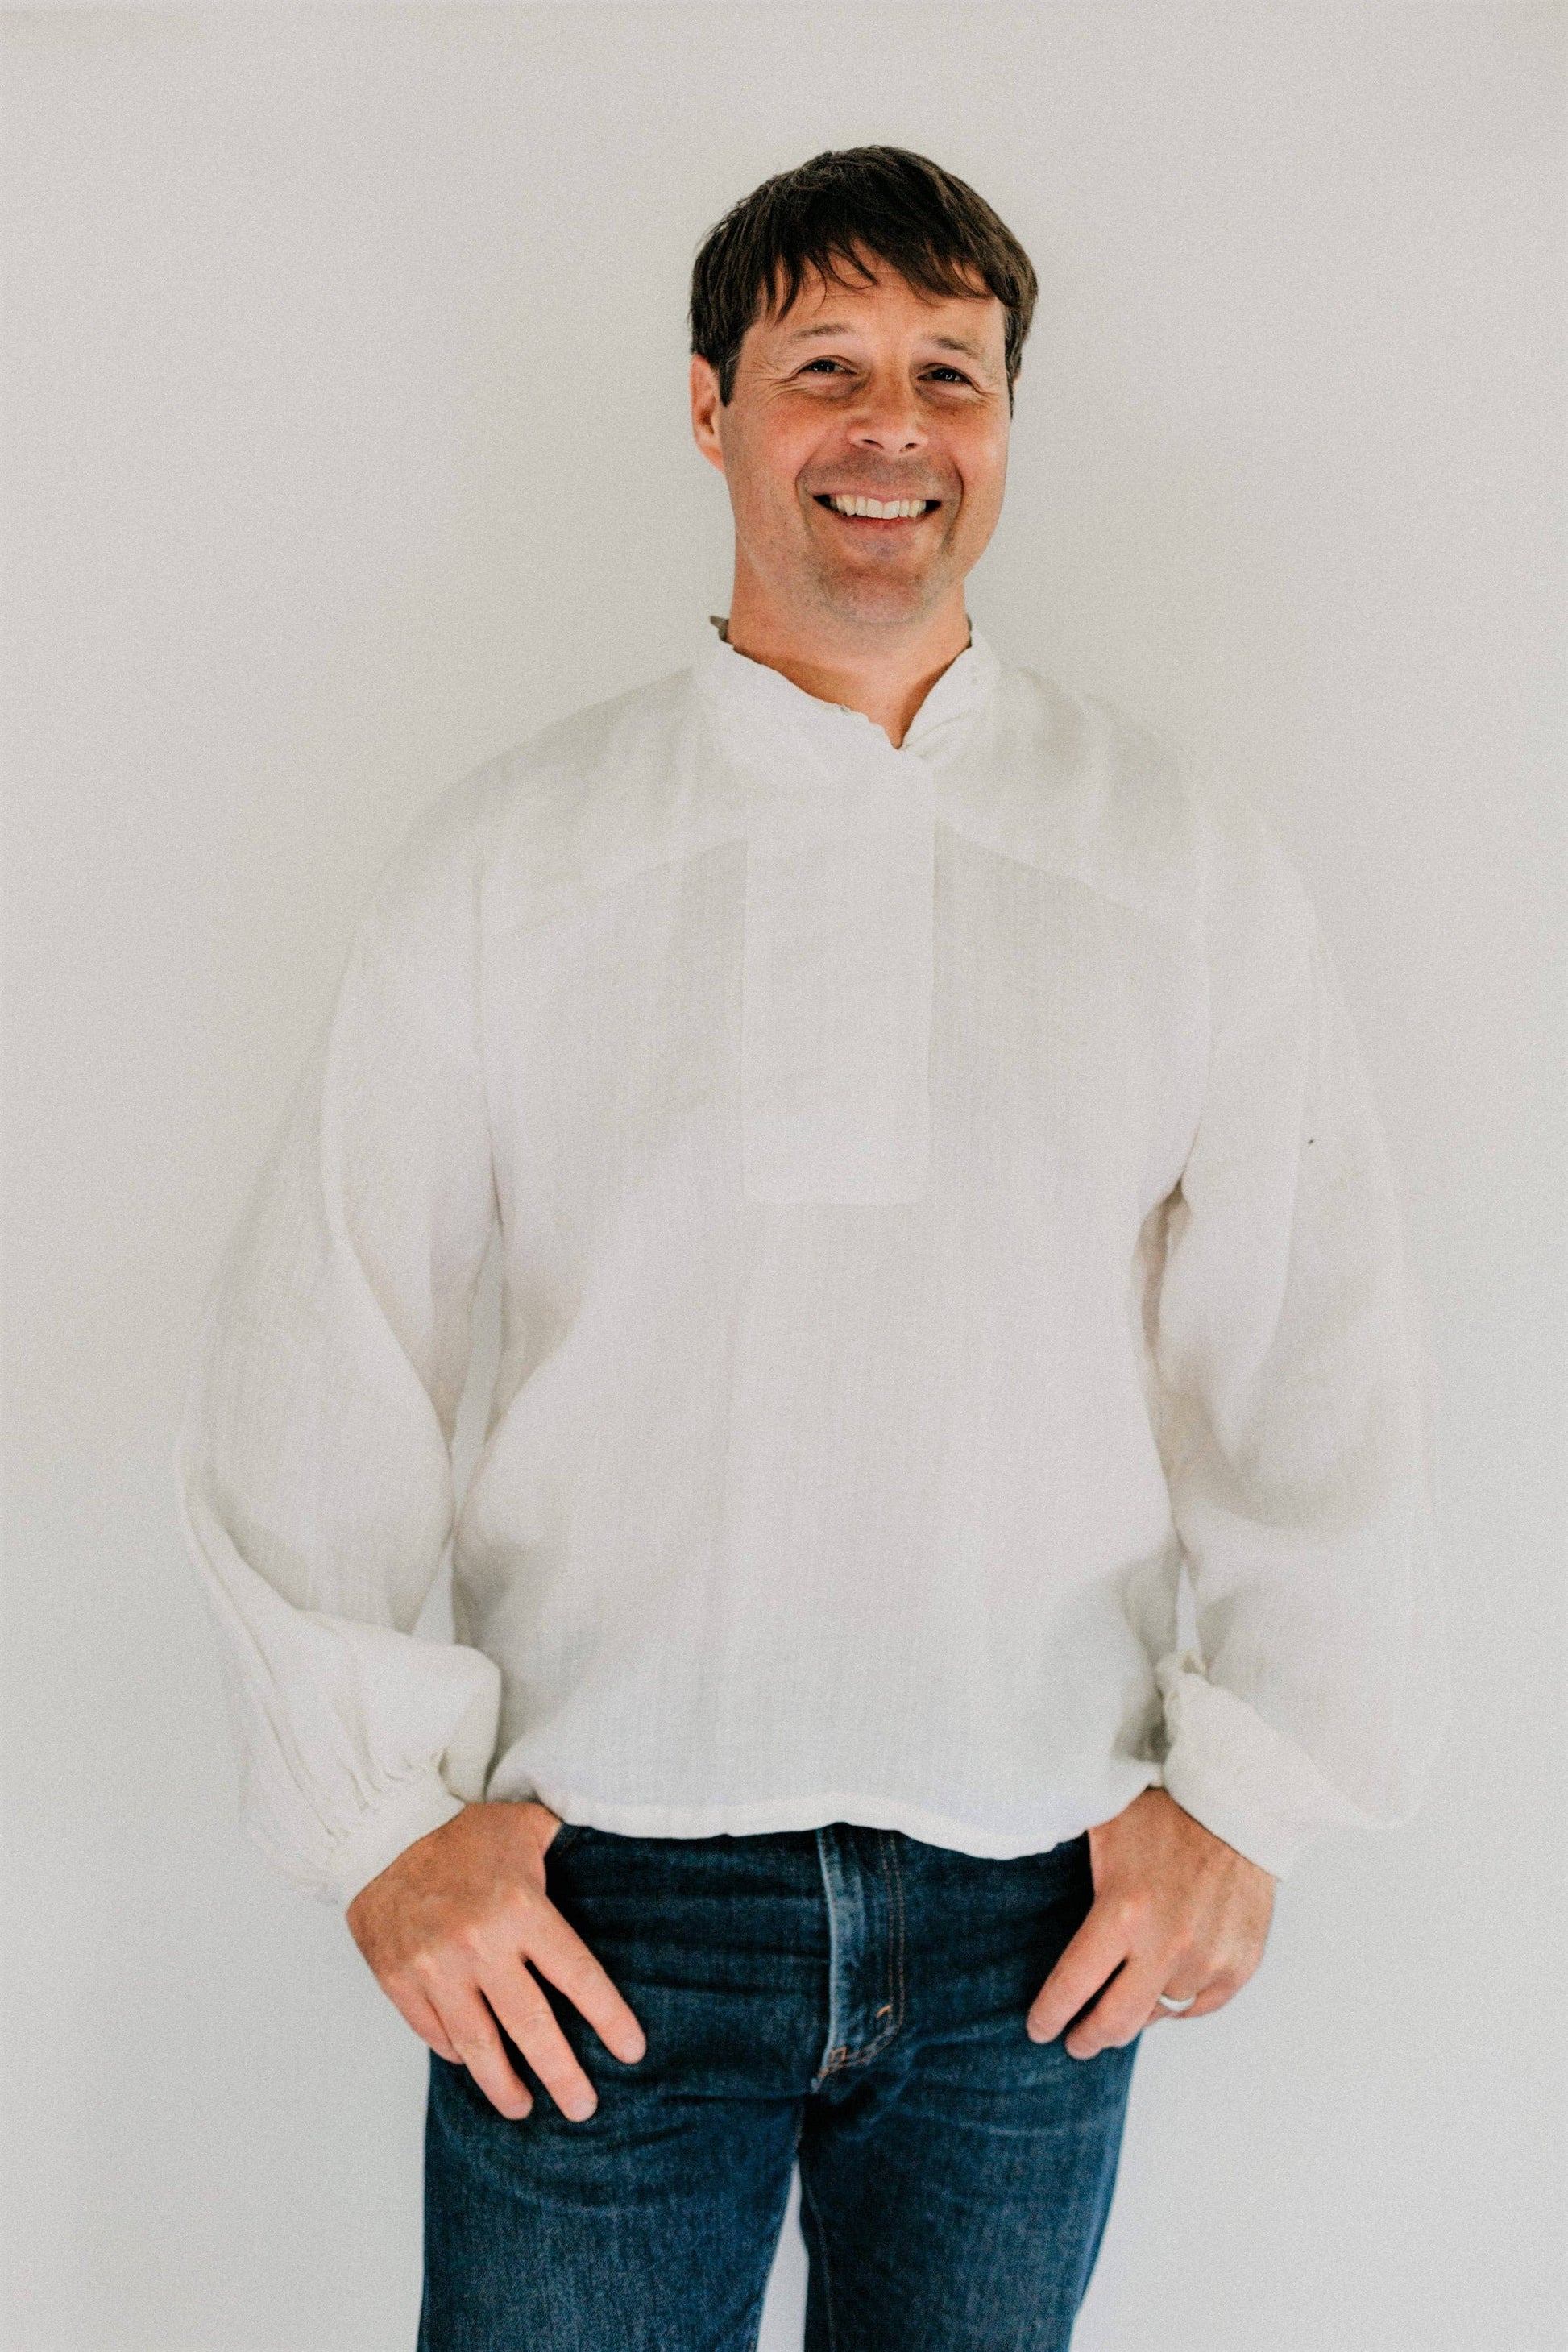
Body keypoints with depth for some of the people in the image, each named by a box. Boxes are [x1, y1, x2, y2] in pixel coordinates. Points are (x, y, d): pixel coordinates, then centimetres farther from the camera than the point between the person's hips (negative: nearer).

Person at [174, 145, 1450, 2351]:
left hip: (1041, 1909, 1)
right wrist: (387, 1811, -6)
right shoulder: (510, 851, 1)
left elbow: (1323, 1349, 4)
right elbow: (315, 1348, 0)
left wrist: (1243, 1792, -1)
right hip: (596, 1890, -1)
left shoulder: (1187, 859, 4)